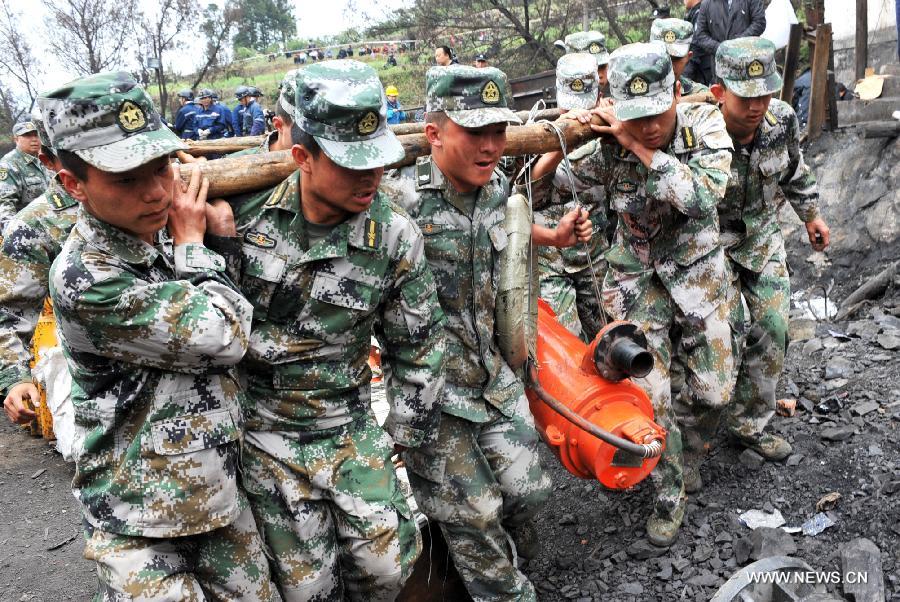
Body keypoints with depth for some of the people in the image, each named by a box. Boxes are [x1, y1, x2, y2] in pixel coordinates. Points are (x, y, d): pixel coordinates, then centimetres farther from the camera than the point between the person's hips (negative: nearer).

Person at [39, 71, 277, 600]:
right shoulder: (86, 279, -25)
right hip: (141, 521, -6)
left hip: (221, 492, 7)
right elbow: (225, 337, -24)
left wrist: (218, 221, -8)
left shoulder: (169, 233, -2)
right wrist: (193, 246, -10)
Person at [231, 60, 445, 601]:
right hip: (262, 431, 0)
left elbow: (417, 344, -1)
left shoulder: (396, 237, -14)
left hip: (347, 428, 1)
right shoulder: (247, 203, -14)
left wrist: (406, 432, 4)